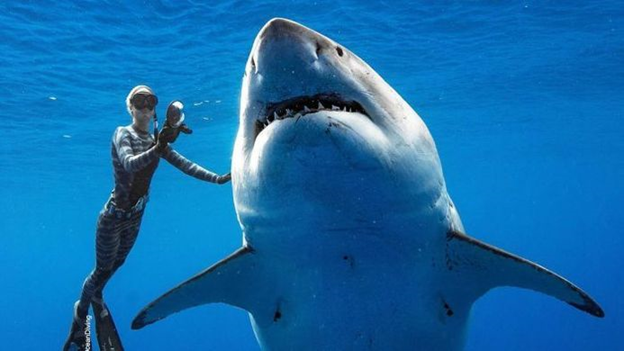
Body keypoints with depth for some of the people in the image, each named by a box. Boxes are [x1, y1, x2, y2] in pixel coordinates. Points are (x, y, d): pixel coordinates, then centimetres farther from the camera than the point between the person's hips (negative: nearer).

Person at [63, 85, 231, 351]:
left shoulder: (156, 140, 1)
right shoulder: (123, 134, -17)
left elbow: (185, 164, -3)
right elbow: (129, 164, -38)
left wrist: (217, 178, -13)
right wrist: (157, 149, -56)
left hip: (135, 216, 6)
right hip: (113, 216, -6)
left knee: (116, 264, 25)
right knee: (102, 270, 6)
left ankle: (96, 297, 52)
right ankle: (81, 313, 29)